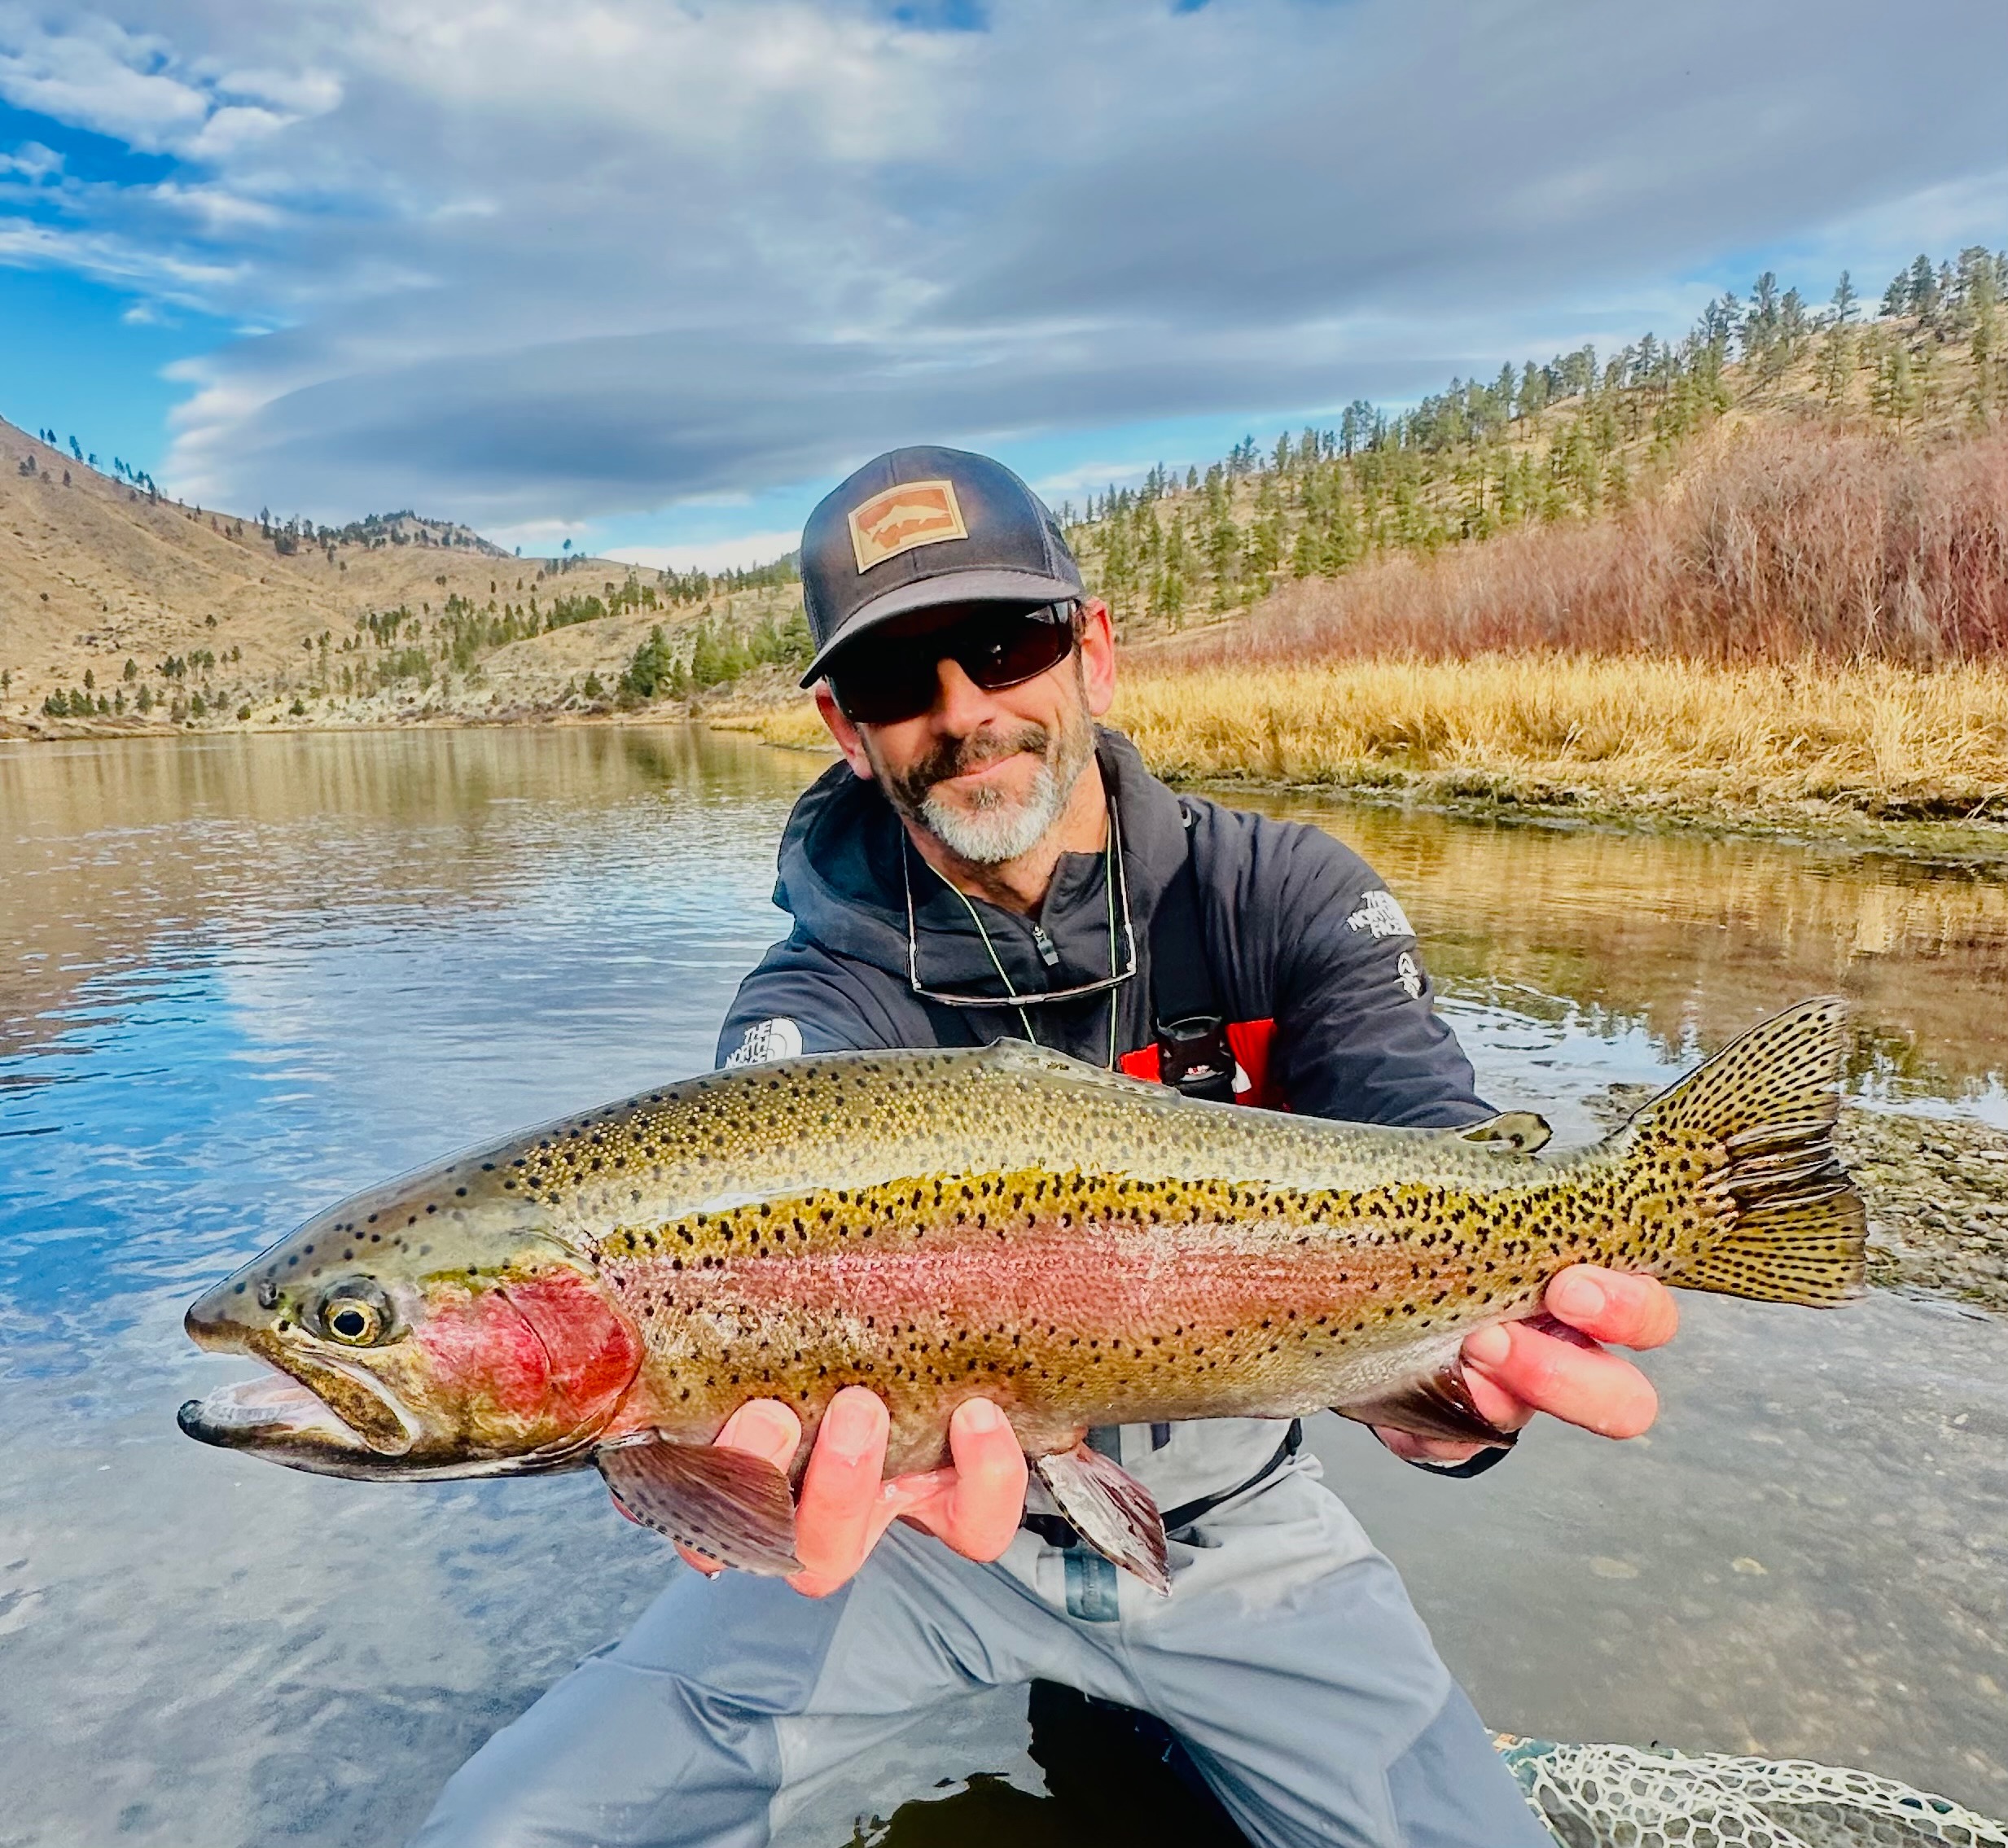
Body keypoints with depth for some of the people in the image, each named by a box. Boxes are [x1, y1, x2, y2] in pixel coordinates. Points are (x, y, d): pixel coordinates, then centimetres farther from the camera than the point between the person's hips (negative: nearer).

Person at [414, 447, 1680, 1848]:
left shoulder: (1281, 899, -11)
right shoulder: (820, 1002, -14)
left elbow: (1420, 1124, -27)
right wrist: (822, 1419, -57)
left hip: (1230, 1522, 2)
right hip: (928, 1504, -1)